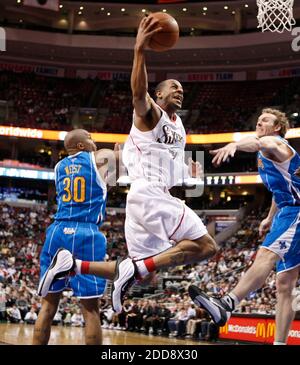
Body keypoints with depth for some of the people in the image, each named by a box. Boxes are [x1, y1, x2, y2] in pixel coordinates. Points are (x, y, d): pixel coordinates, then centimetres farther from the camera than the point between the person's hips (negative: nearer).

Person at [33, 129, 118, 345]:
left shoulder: (59, 166, 18)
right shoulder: (101, 158, 5)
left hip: (57, 232, 5)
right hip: (86, 234, -5)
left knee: (48, 304, 7)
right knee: (90, 307, -3)